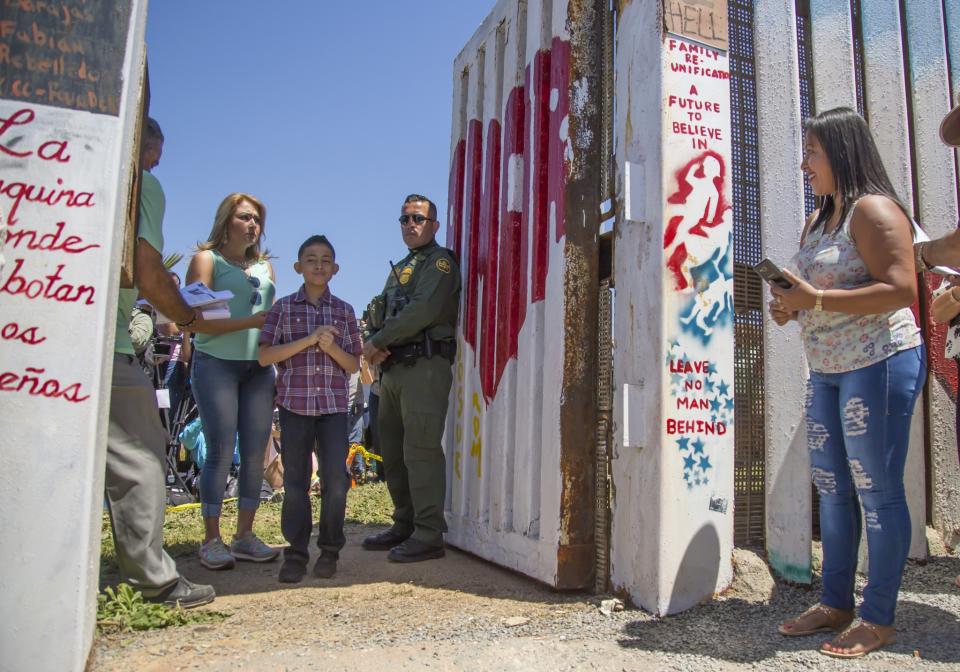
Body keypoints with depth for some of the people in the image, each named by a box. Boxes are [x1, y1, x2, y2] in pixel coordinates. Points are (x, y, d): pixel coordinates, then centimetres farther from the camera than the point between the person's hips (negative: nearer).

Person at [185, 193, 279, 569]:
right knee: (220, 452, -6)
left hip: (259, 366, 5)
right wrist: (247, 322, -18)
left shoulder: (264, 266, 20)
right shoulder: (206, 259, 3)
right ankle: (212, 541, 3)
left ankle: (245, 535, 12)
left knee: (255, 453, 2)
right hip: (216, 363, -5)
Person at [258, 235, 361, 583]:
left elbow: (354, 365, 10)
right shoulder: (284, 308, 6)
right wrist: (308, 340, -13)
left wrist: (331, 346, -10)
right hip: (295, 402, -1)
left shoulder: (344, 311, 10)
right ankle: (296, 553, 14)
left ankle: (329, 549, 13)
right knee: (295, 480, 4)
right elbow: (265, 356, -4)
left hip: (335, 404, 1)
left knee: (336, 478, -4)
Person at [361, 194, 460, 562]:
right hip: (393, 367, 9)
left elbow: (423, 311, -16)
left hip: (424, 365, -9)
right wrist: (373, 344, -2)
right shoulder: (399, 269, 26)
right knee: (393, 450, 11)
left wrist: (378, 341, -10)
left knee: (420, 450, -11)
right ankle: (405, 525, 21)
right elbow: (379, 315, 20)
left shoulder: (440, 262, -1)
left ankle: (429, 535, -7)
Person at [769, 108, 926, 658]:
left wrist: (816, 300, -23)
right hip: (827, 371, 9)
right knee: (832, 489, 12)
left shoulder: (873, 210, -10)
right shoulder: (818, 221, 17)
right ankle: (836, 604, 23)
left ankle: (879, 619, 10)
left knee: (877, 491, -2)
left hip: (879, 363, -9)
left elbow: (901, 290, -21)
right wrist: (791, 307, 4)